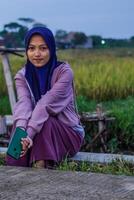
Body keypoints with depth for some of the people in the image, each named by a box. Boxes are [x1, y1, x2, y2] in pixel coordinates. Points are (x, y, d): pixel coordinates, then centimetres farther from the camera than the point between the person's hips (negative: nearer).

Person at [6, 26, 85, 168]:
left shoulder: (64, 71, -14)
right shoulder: (22, 76, -2)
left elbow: (46, 104, -28)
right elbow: (23, 104, -23)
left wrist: (29, 134, -41)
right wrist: (21, 132, -43)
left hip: (67, 133, -3)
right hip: (44, 133, 3)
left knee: (44, 123, -33)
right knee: (23, 122, -28)